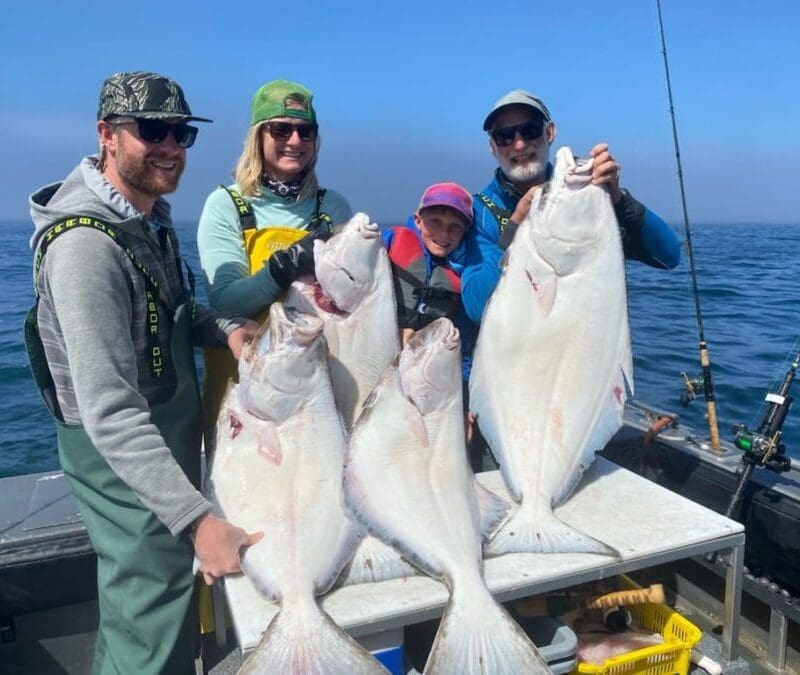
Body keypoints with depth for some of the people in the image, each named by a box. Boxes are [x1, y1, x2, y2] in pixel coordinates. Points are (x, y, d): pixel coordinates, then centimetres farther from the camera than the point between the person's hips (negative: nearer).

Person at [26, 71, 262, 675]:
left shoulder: (151, 216, 4)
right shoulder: (86, 242, -26)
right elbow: (109, 413, -31)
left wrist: (222, 326, -5)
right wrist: (197, 518, -36)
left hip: (172, 439, 9)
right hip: (125, 461, -9)